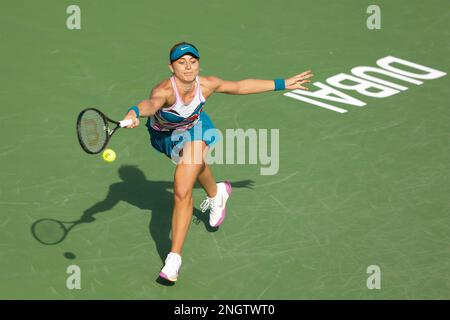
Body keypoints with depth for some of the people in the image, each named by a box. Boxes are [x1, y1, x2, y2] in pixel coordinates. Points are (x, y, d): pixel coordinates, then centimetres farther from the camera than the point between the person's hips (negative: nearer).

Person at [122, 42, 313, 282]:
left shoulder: (206, 84, -29)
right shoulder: (165, 89, -41)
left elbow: (241, 86, -11)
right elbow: (152, 103, -65)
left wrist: (283, 84, -6)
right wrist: (135, 112, -89)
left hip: (193, 130, 0)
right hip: (163, 134, 0)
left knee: (182, 191, -18)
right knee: (195, 167, 32)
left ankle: (174, 258, -12)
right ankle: (216, 194, 68)